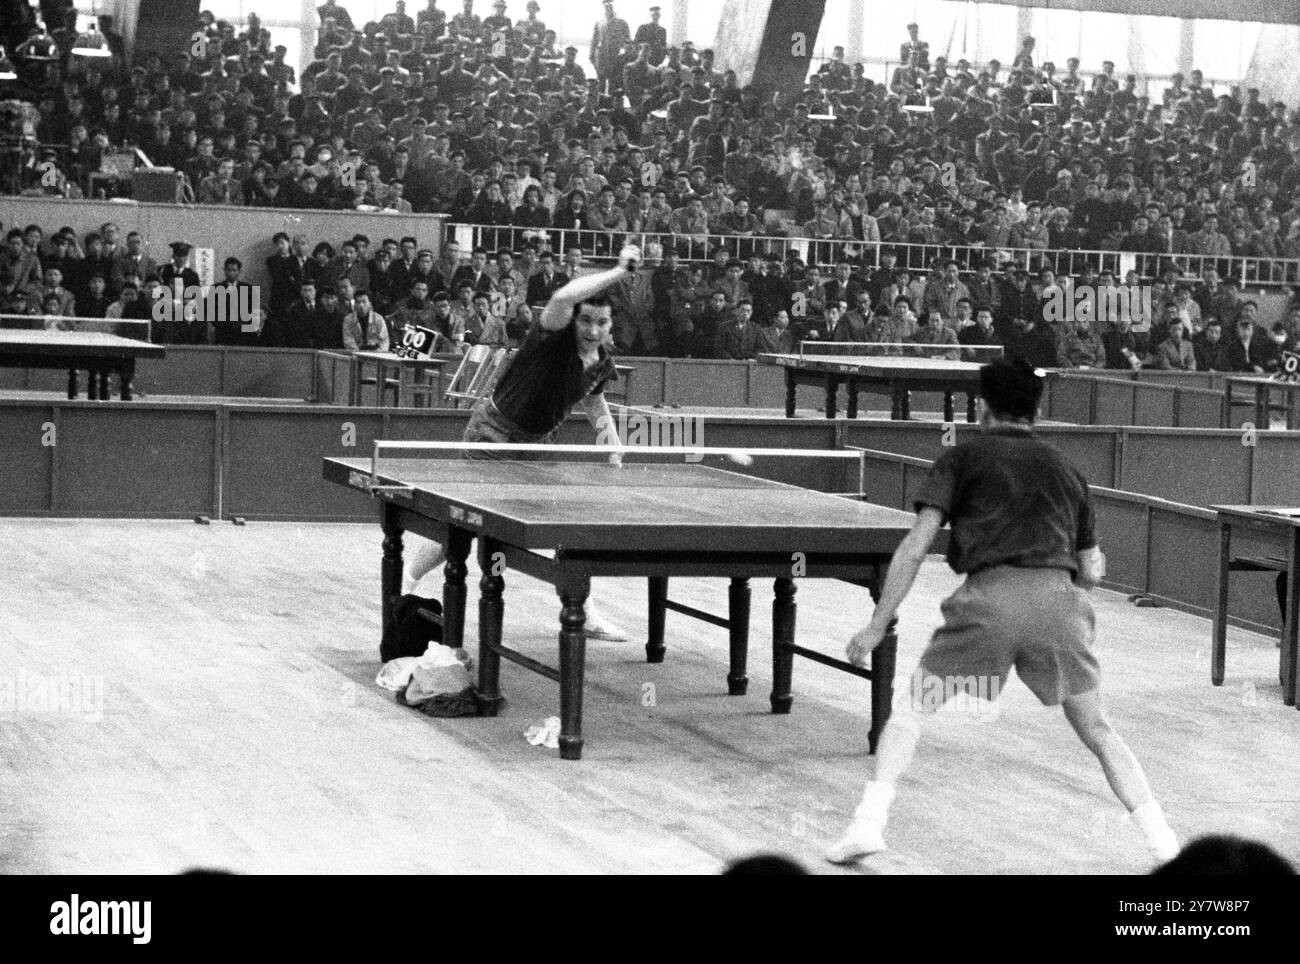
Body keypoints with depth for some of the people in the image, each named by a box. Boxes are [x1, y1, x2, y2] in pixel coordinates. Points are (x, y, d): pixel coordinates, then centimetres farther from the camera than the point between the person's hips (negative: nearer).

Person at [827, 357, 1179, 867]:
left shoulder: (962, 458, 16)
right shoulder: (1067, 471, 26)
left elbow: (916, 546, 5)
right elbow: (1090, 573, 27)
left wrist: (877, 625, 7)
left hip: (988, 596, -2)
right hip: (1059, 597, 3)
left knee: (911, 709, 13)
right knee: (1096, 729, 16)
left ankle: (868, 821, 0)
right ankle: (1163, 841, 7)